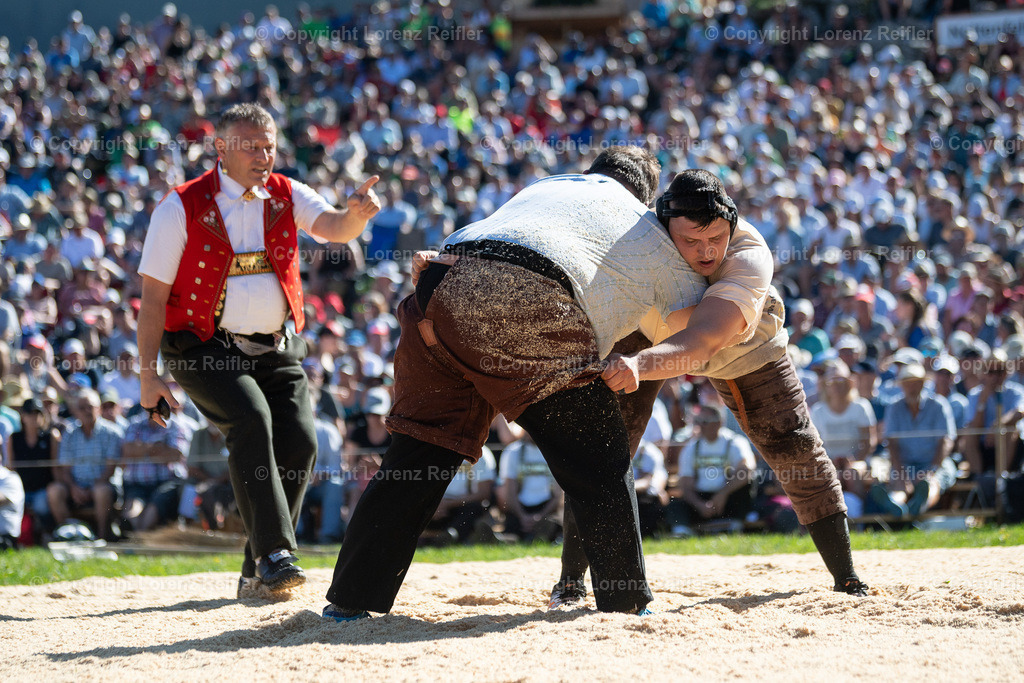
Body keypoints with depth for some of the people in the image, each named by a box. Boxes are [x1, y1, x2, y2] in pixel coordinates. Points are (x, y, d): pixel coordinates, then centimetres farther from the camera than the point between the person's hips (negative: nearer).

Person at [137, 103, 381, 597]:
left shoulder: (287, 196, 5)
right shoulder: (182, 207, -6)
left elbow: (334, 228, -15)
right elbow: (153, 295, -7)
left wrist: (355, 214, -40)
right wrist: (149, 374, -12)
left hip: (276, 350, 4)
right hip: (205, 351, -4)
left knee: (299, 440, -8)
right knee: (251, 420, -27)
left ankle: (258, 571, 6)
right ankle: (273, 552, -29)